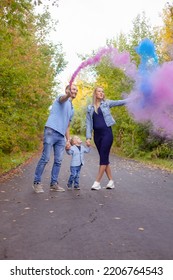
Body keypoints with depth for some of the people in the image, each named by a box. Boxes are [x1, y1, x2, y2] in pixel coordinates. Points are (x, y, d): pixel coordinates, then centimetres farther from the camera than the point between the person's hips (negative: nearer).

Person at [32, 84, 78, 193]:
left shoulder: (72, 109, 28)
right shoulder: (62, 97, 6)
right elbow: (63, 99, -22)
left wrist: (68, 140, 17)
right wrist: (68, 94, -46)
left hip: (61, 136, 8)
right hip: (51, 131, -8)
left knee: (58, 161, 4)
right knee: (45, 158, -8)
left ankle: (54, 183, 12)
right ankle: (37, 182, 0)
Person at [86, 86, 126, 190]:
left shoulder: (106, 103, 7)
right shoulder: (90, 108, 12)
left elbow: (119, 102, -3)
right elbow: (89, 123, 8)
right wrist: (88, 137, -1)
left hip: (107, 133, -3)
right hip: (97, 135, 3)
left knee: (103, 157, -8)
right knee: (104, 158, 6)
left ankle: (97, 182, -5)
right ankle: (111, 181, 15)